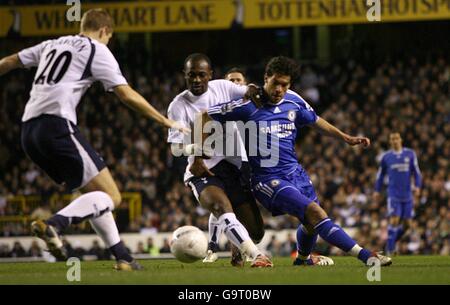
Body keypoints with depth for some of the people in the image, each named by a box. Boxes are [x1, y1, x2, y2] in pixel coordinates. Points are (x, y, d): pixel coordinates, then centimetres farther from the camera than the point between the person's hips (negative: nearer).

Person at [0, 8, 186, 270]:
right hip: (57, 125, -8)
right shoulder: (97, 51, 5)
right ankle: (54, 225, -28)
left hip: (29, 131, 8)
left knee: (93, 193, 18)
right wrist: (166, 122, 5)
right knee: (111, 197, -8)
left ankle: (122, 256, 13)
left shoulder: (53, 45, 24)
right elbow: (127, 95, -1)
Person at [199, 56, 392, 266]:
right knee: (314, 212, -21)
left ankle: (303, 258, 48)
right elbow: (205, 117, -9)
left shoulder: (294, 102, 2)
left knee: (312, 223, 14)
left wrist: (347, 138, 21)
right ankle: (366, 256, -26)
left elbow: (315, 121, 22)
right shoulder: (249, 105, -14)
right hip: (267, 178, -7)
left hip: (295, 172, 7)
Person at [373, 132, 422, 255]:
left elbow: (416, 172, 7)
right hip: (393, 194, -2)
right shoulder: (386, 156, 6)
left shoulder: (410, 154, 6)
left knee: (407, 223, 2)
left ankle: (393, 241, 25)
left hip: (407, 194, 2)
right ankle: (390, 250, -11)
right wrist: (377, 191, 11)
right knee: (394, 220, -14)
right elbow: (380, 174, 15)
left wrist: (417, 186, -6)